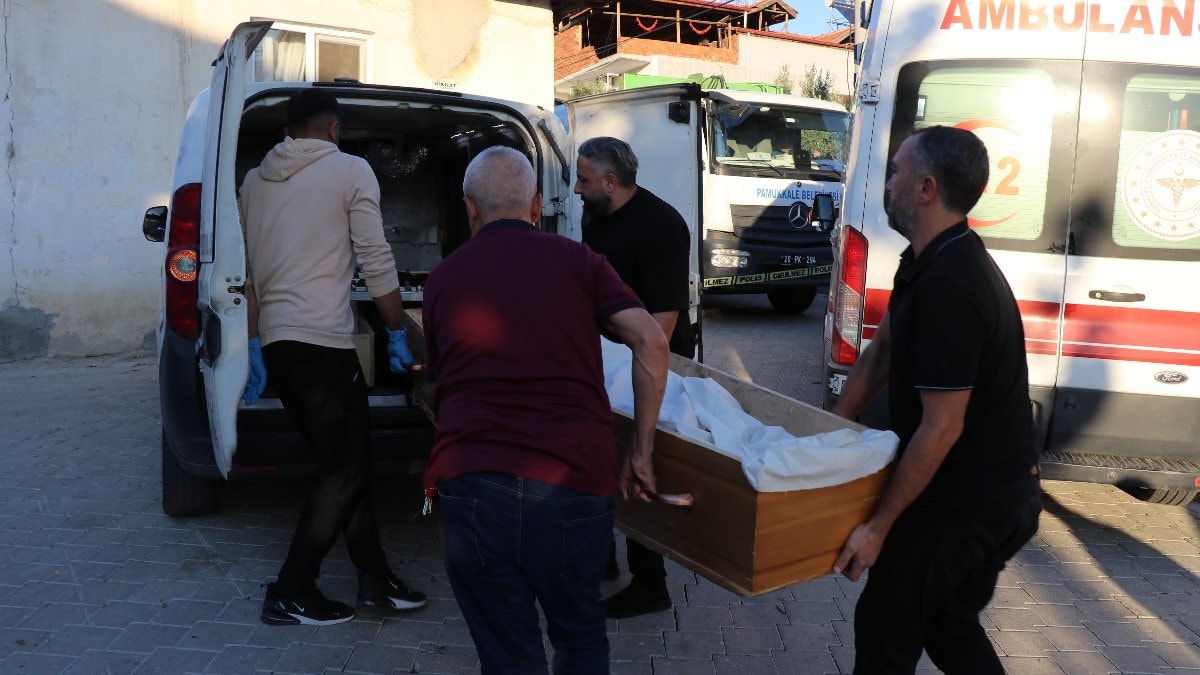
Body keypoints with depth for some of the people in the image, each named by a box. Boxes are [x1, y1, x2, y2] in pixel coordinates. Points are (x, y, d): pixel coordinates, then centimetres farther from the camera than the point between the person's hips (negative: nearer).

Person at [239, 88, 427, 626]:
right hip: (322, 343, -7)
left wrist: (255, 345, 22)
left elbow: (246, 272, 16)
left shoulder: (255, 180, 15)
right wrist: (397, 335, 1)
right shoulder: (350, 170, -2)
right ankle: (290, 595, 7)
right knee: (344, 469, 3)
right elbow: (377, 263, -7)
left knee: (343, 461, 14)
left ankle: (375, 579, 20)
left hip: (275, 344, 8)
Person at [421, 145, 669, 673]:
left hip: (471, 485, 0)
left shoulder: (443, 279, 16)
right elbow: (651, 341, -1)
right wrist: (641, 451, 5)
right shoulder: (577, 260, 11)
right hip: (574, 483, 0)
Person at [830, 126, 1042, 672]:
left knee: (884, 627, 7)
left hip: (966, 499, -10)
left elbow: (941, 426, -27)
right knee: (949, 622, 24)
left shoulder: (947, 287, -29)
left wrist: (878, 525, -21)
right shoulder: (930, 261, 4)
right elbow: (881, 350, 13)